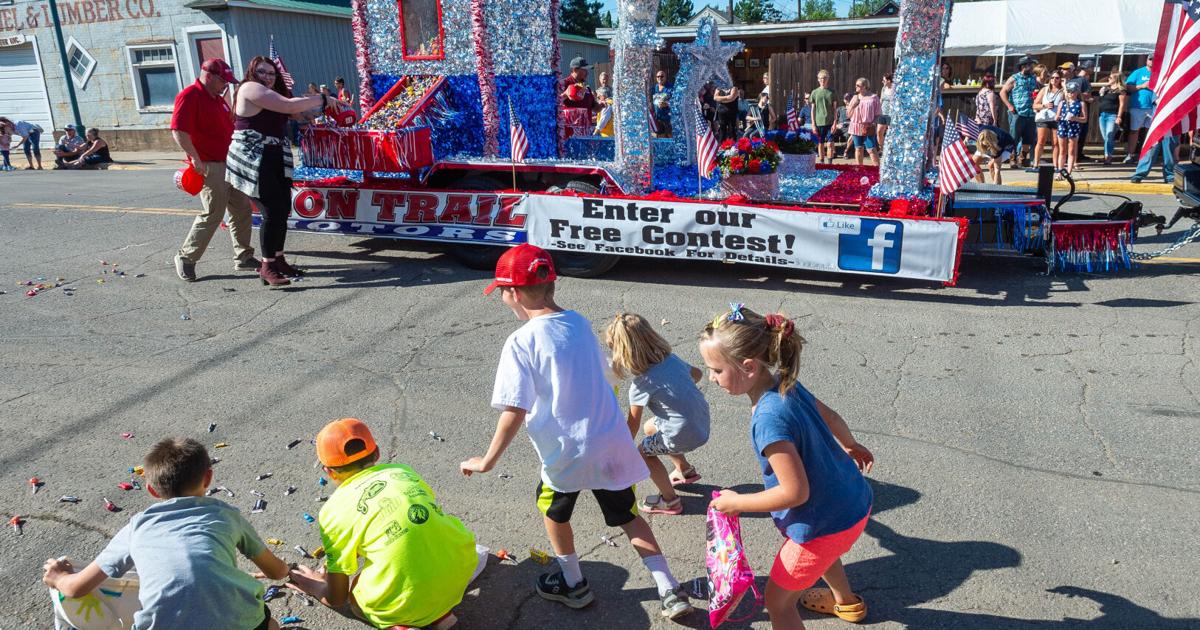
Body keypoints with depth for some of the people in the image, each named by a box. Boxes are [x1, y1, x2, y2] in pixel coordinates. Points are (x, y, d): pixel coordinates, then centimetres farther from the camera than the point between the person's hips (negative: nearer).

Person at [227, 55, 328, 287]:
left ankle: (278, 259, 23)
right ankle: (267, 268, -5)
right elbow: (289, 106, -19)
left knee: (283, 210, 10)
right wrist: (322, 100, -12)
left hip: (277, 159, 9)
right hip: (254, 162, -9)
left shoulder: (276, 93, 21)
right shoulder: (250, 88, -12)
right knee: (273, 212, -12)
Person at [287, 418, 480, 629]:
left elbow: (336, 598, 9)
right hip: (462, 569, 4)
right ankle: (438, 611, 13)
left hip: (405, 605, -4)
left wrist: (314, 586, 34)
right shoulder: (402, 471, 11)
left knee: (356, 600, 28)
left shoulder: (334, 511, 1)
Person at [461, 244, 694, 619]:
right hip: (612, 444, 5)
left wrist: (488, 461, -6)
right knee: (627, 515, 22)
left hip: (568, 454, -5)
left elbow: (514, 412, -17)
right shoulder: (579, 323, 3)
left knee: (553, 509, 25)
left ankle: (573, 585, 40)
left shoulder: (521, 343, -16)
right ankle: (670, 591, 22)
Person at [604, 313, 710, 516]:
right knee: (649, 428, 26)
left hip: (685, 435, -7)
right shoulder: (671, 358, 0)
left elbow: (632, 425, -9)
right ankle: (685, 470, 40)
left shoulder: (641, 385, -18)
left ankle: (670, 501, 22)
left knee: (643, 451, 14)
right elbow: (697, 374, 19)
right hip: (703, 421, 8)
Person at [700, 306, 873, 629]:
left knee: (778, 600, 11)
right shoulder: (786, 385, -8)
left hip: (828, 524, -9)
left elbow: (796, 492, -30)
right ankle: (847, 602, 67)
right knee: (820, 550, 40)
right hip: (854, 502, 9)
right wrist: (851, 447, 32)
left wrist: (735, 502, -15)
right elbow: (830, 416, 11)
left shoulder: (769, 419, -34)